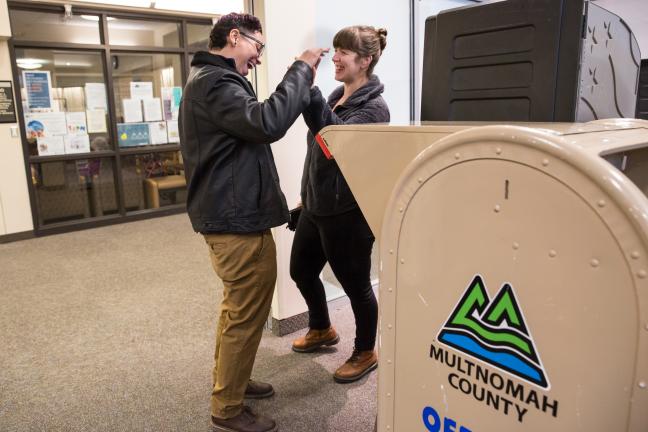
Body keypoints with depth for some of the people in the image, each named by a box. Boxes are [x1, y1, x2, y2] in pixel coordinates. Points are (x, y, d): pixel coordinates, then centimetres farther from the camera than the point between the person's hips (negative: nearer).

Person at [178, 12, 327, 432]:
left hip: (229, 215, 12)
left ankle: (229, 379, 40)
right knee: (246, 315, 1)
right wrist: (301, 70, -20)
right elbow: (267, 123, -30)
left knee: (237, 308, 23)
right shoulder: (214, 83, -18)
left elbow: (253, 124, 16)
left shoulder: (212, 80, 19)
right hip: (238, 222, -12)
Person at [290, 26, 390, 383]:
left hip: (347, 212, -9)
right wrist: (307, 194, 21)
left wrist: (308, 89, -38)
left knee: (355, 284, 6)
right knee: (301, 270, 20)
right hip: (316, 206, 9)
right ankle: (321, 330, 45)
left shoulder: (373, 107, -15)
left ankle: (365, 353, 29)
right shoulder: (336, 96, 12)